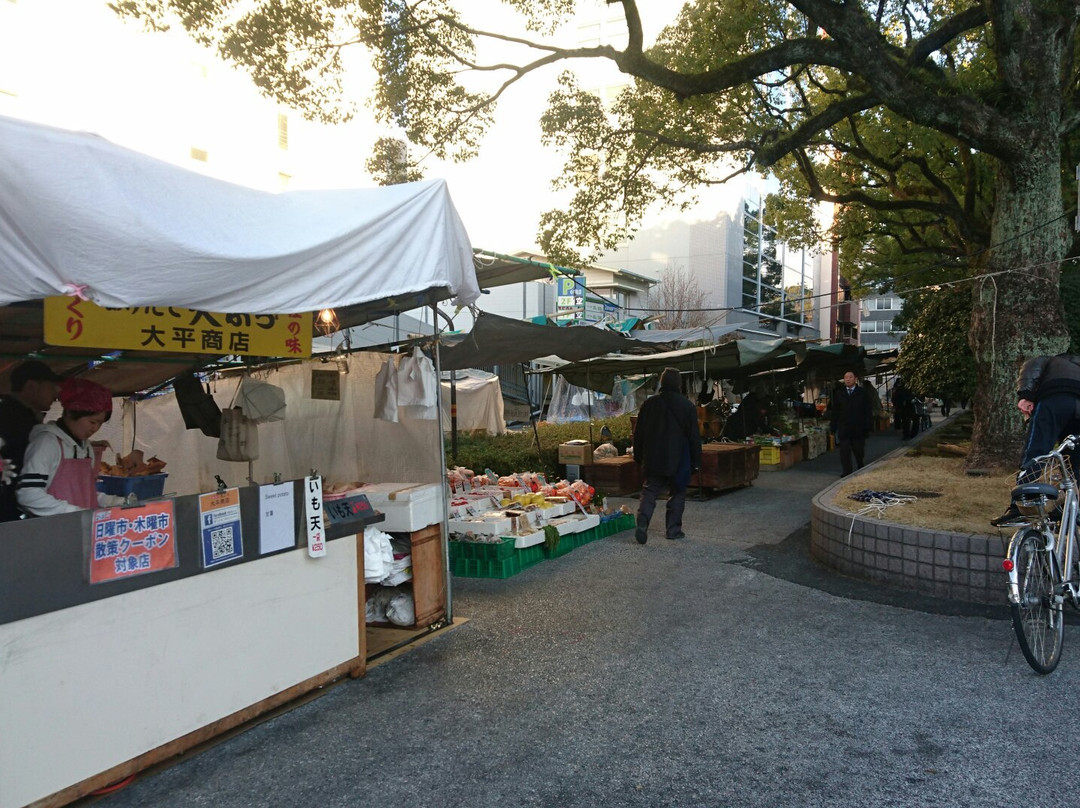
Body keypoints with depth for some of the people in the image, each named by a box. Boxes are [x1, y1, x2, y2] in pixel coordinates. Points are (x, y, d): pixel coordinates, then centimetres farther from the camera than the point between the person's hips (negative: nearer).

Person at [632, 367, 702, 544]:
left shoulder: (649, 403, 1)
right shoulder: (687, 406, -6)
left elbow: (638, 433, 7)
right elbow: (694, 436, -4)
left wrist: (638, 457, 16)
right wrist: (696, 461, 4)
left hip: (653, 460, 2)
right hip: (678, 460, -2)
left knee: (649, 492, 6)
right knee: (677, 494, 11)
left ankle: (642, 524, -13)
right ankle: (673, 529, 13)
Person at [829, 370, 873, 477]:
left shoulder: (862, 392, 2)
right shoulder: (839, 393, 7)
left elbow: (868, 411, 0)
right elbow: (835, 411, 8)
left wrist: (868, 426, -6)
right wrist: (833, 426, 2)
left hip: (858, 428, -1)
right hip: (843, 429, 1)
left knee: (859, 451, 11)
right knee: (844, 452, -4)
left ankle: (860, 468, 34)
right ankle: (846, 473, 0)